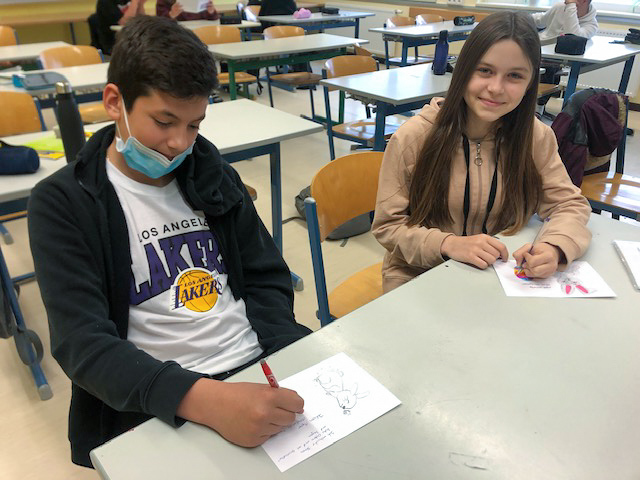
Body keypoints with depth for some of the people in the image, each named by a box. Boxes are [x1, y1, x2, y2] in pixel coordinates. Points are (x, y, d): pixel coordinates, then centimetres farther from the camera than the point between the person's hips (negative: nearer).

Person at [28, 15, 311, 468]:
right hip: (154, 407, -3)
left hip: (261, 373, 4)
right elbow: (83, 345, -13)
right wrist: (205, 400, -30)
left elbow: (267, 280, 11)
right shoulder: (62, 204, -4)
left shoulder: (213, 174, 10)